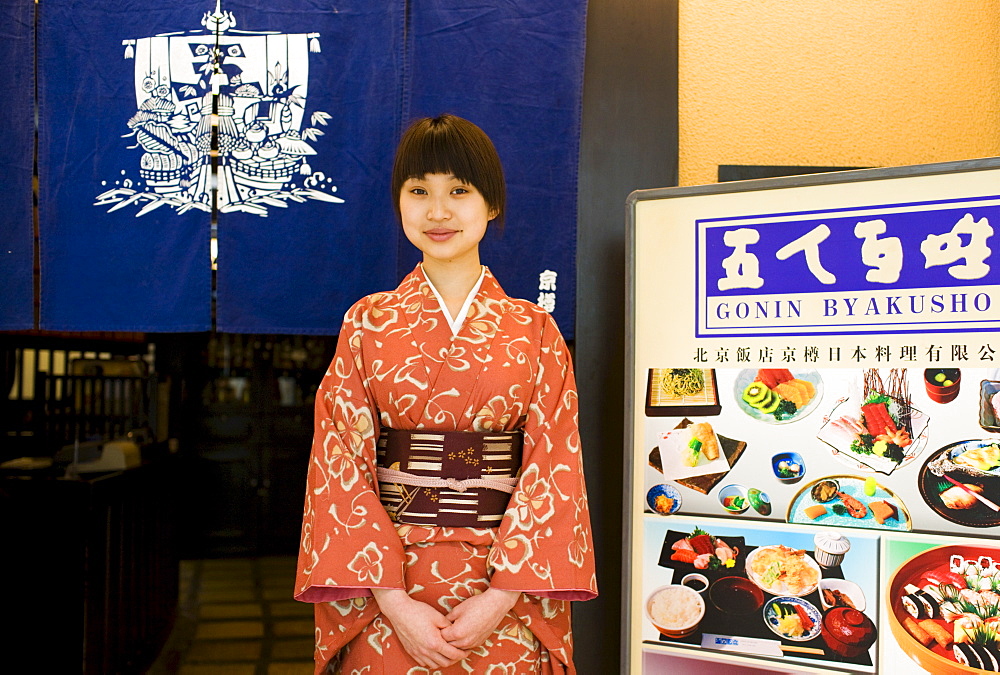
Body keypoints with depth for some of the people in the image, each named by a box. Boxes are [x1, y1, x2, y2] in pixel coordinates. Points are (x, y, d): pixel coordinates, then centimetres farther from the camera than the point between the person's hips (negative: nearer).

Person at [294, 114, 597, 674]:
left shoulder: (535, 331, 1)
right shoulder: (368, 323, 1)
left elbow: (552, 470, -3)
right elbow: (342, 468, -3)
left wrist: (500, 598, -13)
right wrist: (394, 602, -12)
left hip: (504, 594, 0)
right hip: (387, 591, 0)